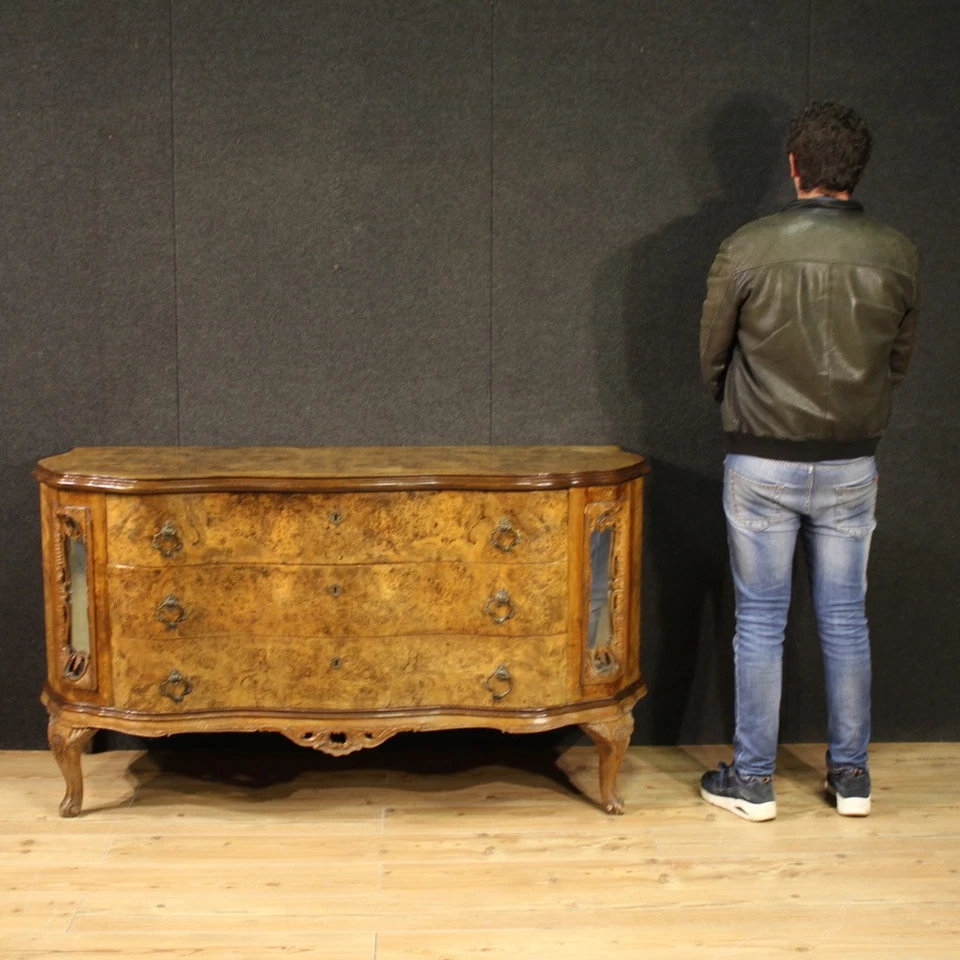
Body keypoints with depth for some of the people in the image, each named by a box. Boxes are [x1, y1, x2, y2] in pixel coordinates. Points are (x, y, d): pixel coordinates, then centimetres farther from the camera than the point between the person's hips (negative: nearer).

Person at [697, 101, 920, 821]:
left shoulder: (746, 250, -11)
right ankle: (851, 774, 23)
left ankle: (752, 779, 15)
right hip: (852, 464, 2)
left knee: (760, 621, 7)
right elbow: (900, 361, 8)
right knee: (846, 620, 13)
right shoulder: (897, 254, -4)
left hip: (762, 464, -2)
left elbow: (712, 357, 0)